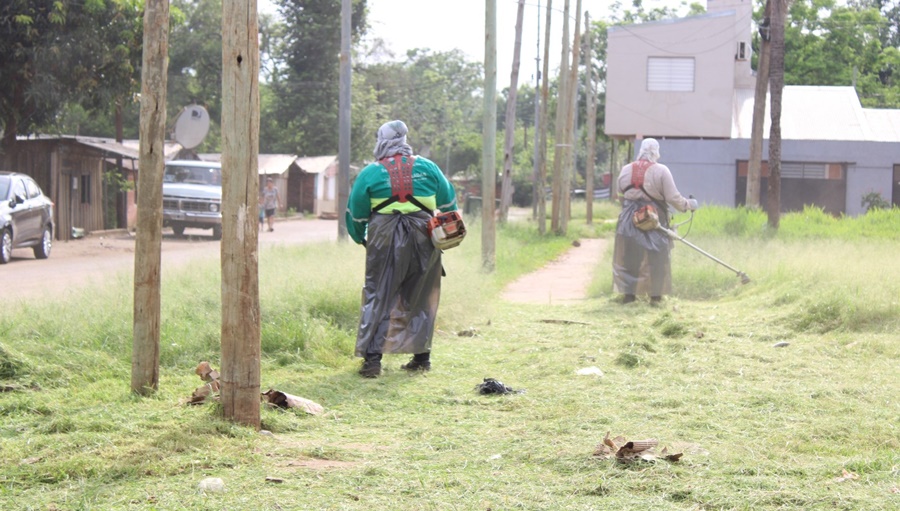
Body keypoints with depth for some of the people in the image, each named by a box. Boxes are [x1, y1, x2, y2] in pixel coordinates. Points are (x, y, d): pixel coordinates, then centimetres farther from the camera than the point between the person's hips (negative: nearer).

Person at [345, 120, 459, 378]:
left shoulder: (370, 173, 2)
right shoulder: (427, 167, 8)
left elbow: (355, 215, 6)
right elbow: (449, 206, 14)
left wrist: (361, 239, 23)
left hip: (385, 243, -2)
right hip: (424, 244, 2)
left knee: (378, 298, 3)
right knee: (420, 298, 13)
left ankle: (372, 357, -5)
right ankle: (422, 356, 17)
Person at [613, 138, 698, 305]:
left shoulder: (626, 170, 2)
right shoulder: (661, 171, -10)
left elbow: (620, 192, 10)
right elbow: (673, 198, -10)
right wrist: (689, 205, 6)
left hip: (629, 219, 3)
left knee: (629, 256, 9)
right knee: (656, 258, 6)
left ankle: (628, 292, 11)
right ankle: (655, 294, 7)